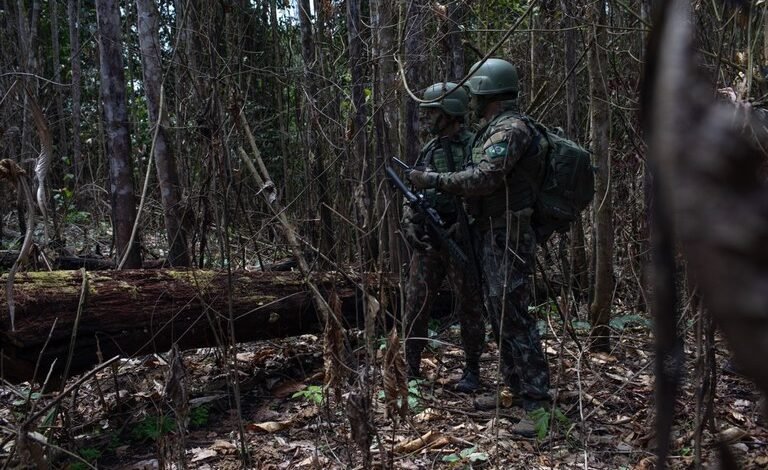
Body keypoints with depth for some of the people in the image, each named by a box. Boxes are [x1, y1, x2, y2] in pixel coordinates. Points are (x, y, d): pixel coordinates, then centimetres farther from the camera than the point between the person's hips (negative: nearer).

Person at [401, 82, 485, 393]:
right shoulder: (428, 150, 12)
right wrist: (409, 222, 0)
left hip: (462, 241, -5)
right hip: (427, 242, 5)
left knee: (469, 308, 5)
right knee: (415, 307, 5)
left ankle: (472, 370, 18)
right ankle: (412, 370, 16)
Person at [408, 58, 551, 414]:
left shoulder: (511, 129, -15)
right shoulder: (494, 129, 17)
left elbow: (484, 178, -24)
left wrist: (433, 180, -17)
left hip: (507, 238, -10)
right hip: (491, 236, 10)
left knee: (512, 316, -11)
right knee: (499, 315, 14)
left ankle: (537, 402, -7)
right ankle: (516, 391, 23)